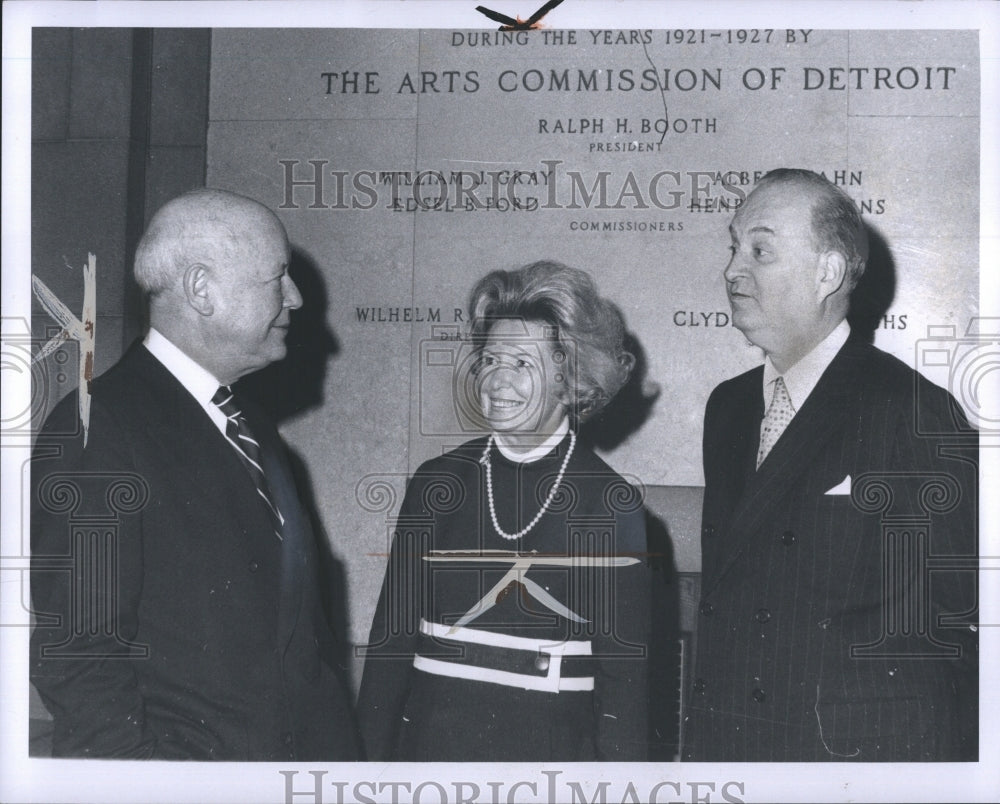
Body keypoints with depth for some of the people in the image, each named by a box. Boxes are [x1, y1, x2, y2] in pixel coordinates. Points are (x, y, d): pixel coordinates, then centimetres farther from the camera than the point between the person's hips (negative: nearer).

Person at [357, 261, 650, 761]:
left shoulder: (610, 504, -5)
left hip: (553, 753, -2)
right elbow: (391, 634, 5)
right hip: (432, 738, 2)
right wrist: (376, 758, 1)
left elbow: (624, 671, -4)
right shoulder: (438, 482, 2)